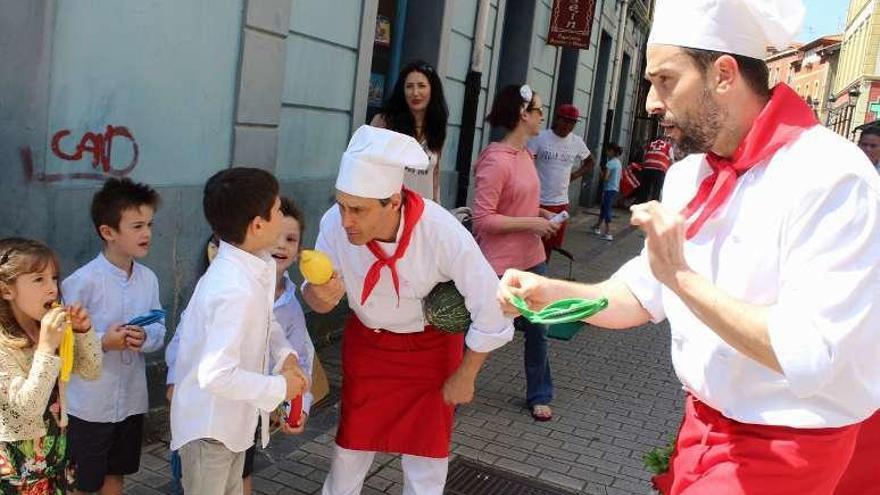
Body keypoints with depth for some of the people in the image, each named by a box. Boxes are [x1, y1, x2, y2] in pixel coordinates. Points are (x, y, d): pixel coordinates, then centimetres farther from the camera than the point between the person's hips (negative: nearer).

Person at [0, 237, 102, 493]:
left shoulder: (51, 330, -1)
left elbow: (91, 372, 2)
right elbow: (28, 407, -27)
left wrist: (84, 332, -14)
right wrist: (46, 347, -33)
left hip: (56, 443, 6)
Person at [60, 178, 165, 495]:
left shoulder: (149, 279, -2)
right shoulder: (82, 281, -18)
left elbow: (160, 332, 4)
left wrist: (145, 338, -17)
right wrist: (103, 342, -26)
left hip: (131, 400, 5)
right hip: (88, 405, -5)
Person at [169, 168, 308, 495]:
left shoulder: (261, 265, -5)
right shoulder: (234, 290, -34)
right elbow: (217, 375, -36)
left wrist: (284, 353, -6)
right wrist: (279, 387, -23)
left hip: (233, 417, 9)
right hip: (209, 425, -8)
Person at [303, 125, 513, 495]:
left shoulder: (443, 233, -34)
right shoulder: (334, 224, -27)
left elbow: (491, 309, -22)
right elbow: (317, 296, -11)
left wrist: (465, 376, -11)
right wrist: (318, 295, -36)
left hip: (430, 346, -2)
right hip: (366, 341, 2)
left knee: (425, 450, 11)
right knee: (352, 440, 16)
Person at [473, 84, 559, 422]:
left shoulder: (525, 154, 7)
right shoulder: (495, 160, -20)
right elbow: (483, 219, -23)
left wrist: (541, 213, 5)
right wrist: (531, 223, -21)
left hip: (531, 259, 8)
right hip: (499, 266, -8)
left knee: (537, 330, 16)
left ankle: (539, 396, 34)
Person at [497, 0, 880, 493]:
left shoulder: (830, 176, -24)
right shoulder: (686, 176, 2)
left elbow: (808, 356, -30)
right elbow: (643, 295, 5)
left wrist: (682, 275, -27)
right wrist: (550, 291, -10)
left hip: (784, 449, -7)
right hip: (705, 424, 7)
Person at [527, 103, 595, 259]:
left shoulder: (577, 142, 6)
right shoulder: (540, 138, -10)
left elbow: (590, 162, 23)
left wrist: (574, 176, 7)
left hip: (561, 202, 5)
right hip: (539, 201, -5)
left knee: (551, 244, 13)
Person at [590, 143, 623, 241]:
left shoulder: (611, 162, -16)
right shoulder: (619, 162, 12)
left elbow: (605, 177, -19)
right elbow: (620, 176, 18)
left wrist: (601, 173, -1)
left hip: (609, 189, -9)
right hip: (615, 189, 9)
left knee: (606, 210, -8)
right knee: (603, 208, 20)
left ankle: (608, 233, -12)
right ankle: (598, 227, 31)